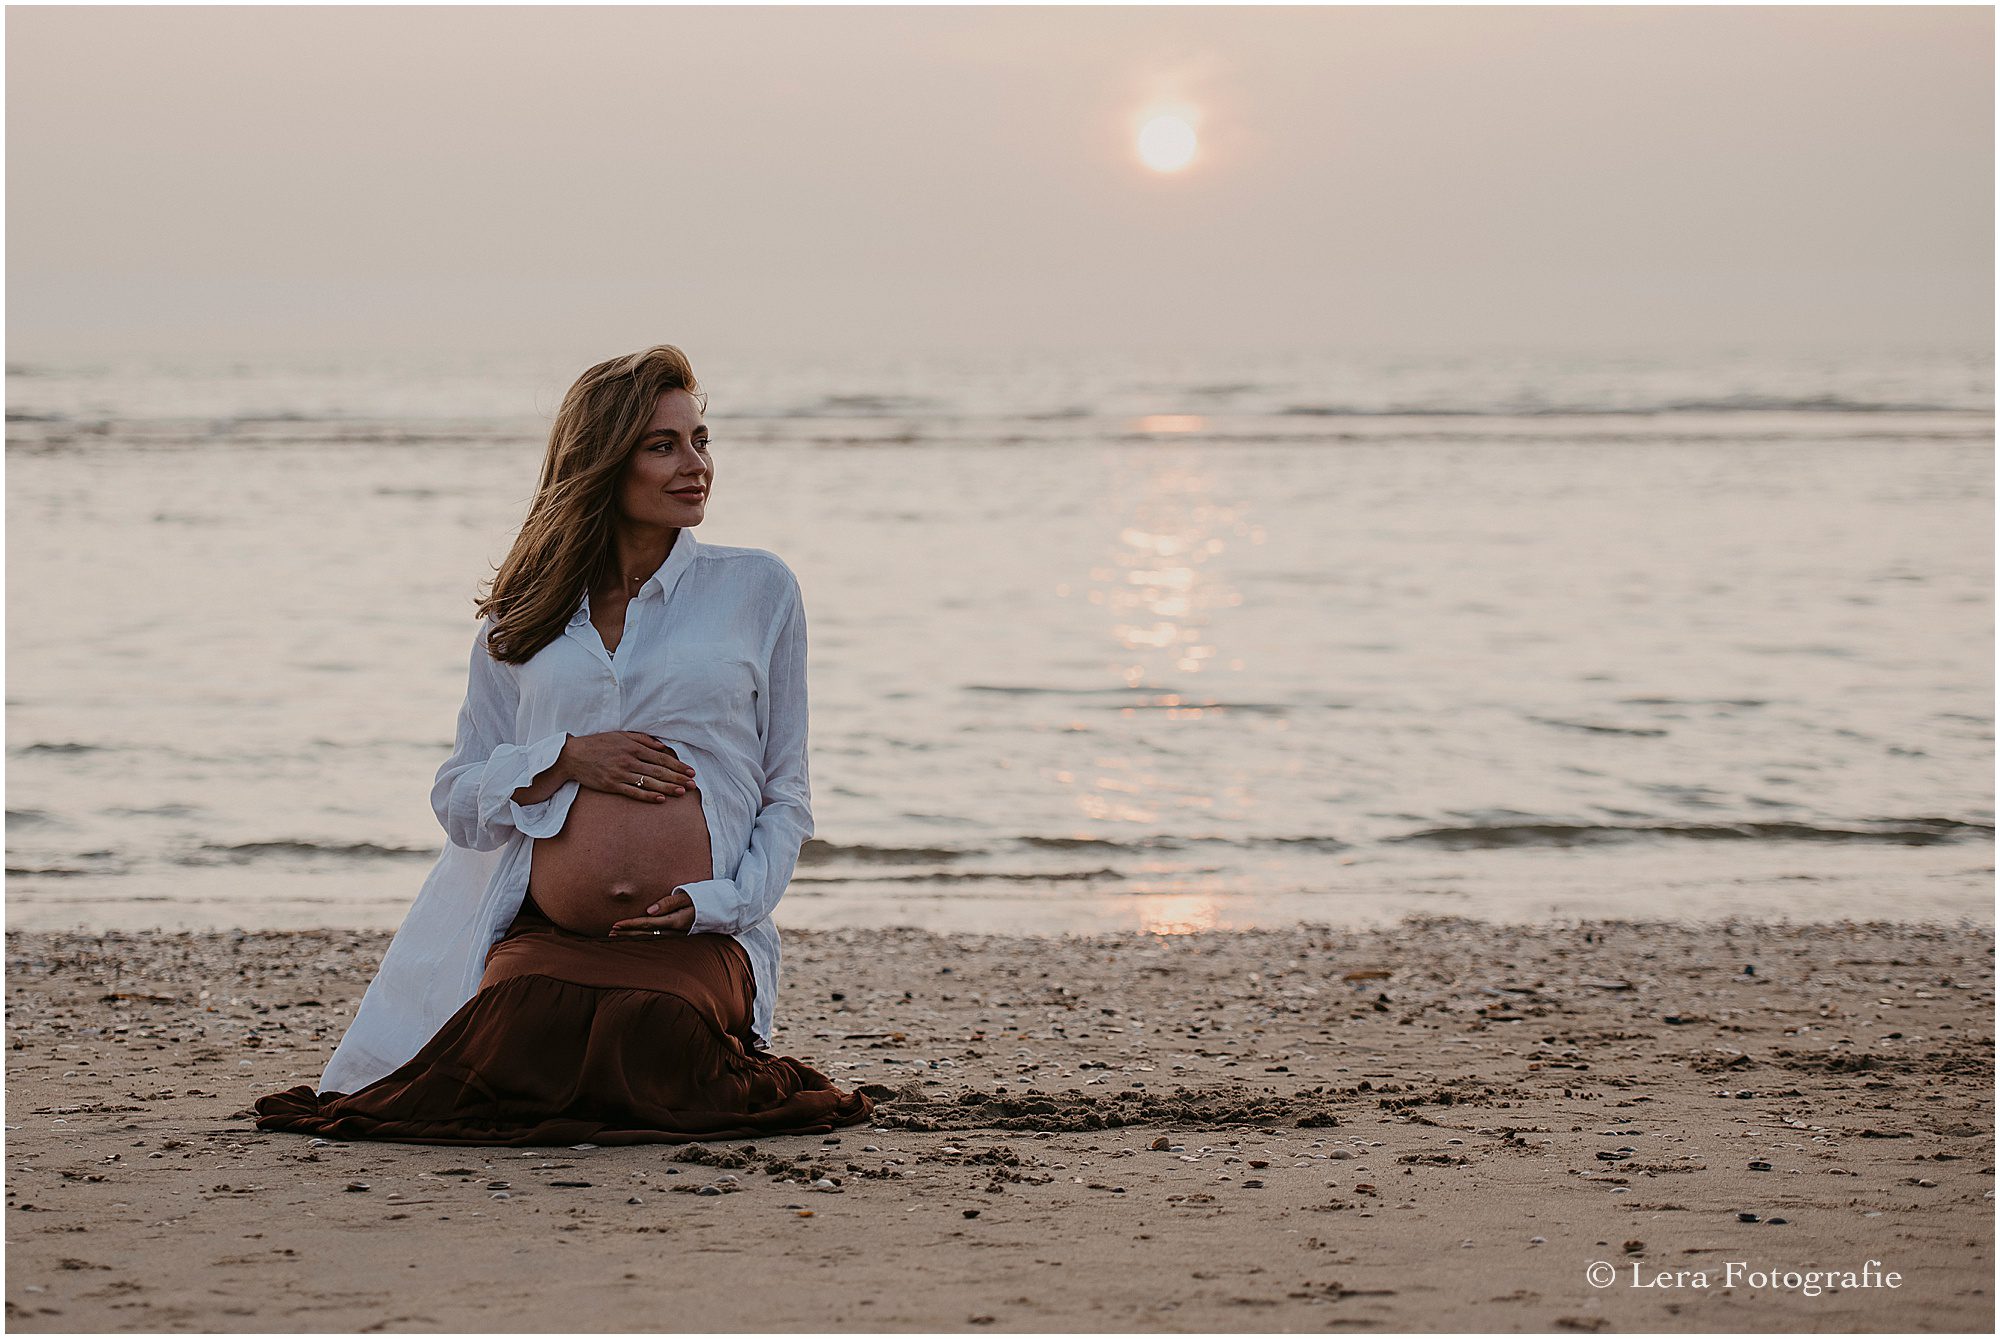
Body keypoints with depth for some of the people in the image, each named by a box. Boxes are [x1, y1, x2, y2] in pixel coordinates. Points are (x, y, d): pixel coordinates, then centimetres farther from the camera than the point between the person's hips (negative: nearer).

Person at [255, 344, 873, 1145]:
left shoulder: (758, 589, 11)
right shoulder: (523, 619, 15)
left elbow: (786, 793, 13)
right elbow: (457, 799, 14)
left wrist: (725, 898, -5)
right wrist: (566, 759, -5)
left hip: (694, 936, -1)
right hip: (542, 931, 2)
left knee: (658, 1036, -35)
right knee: (516, 1039, -32)